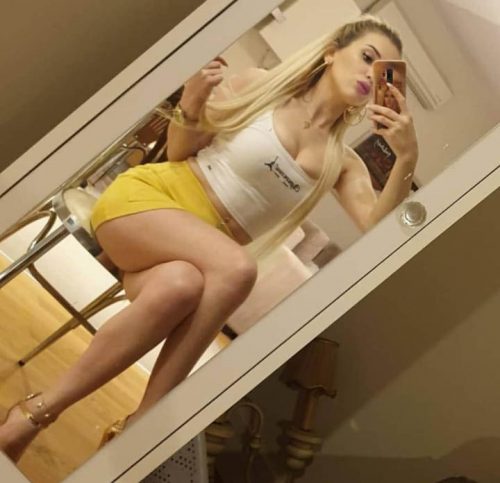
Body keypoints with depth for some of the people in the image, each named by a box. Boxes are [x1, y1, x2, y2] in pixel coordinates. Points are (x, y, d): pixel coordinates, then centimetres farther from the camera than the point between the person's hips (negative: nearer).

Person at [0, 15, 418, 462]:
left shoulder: (343, 163, 9)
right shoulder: (262, 85, 1)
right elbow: (180, 150, 8)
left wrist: (407, 160, -20)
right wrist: (190, 105, -14)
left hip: (193, 259, 3)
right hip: (145, 198, -2)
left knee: (181, 287, -36)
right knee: (237, 267, -33)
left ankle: (43, 409, -24)